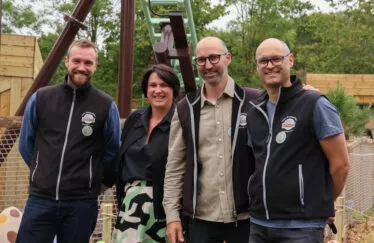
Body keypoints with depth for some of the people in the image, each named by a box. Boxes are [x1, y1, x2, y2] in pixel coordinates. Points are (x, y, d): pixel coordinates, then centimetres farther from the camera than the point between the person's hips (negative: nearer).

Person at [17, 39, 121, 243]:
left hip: (82, 203, -1)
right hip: (40, 199, 1)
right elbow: (26, 144, 14)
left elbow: (112, 152, 8)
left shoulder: (106, 106, -2)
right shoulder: (40, 98, 2)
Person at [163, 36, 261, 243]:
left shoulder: (254, 102, -3)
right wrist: (172, 215, 2)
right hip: (200, 218, 2)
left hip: (245, 217, -2)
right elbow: (175, 167, 7)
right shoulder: (185, 109, 6)